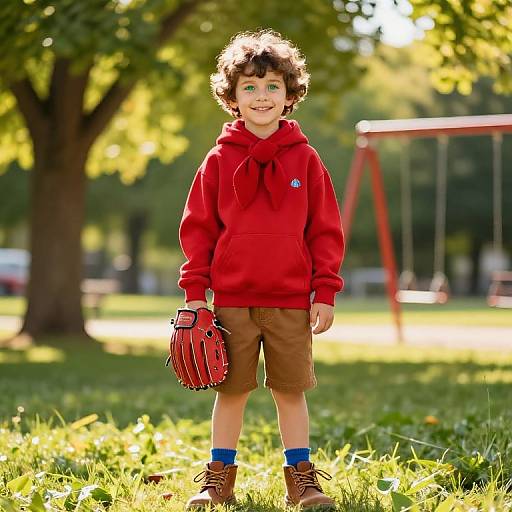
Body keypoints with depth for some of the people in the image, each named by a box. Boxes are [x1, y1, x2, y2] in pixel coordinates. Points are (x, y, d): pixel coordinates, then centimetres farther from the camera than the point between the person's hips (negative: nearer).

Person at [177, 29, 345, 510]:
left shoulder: (304, 158, 3)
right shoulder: (220, 159, 3)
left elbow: (326, 230, 5)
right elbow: (197, 227, 5)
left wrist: (325, 292, 0)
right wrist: (195, 292, 0)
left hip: (291, 301, 0)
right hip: (232, 299, 0)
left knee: (291, 390, 5)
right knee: (230, 390, 6)